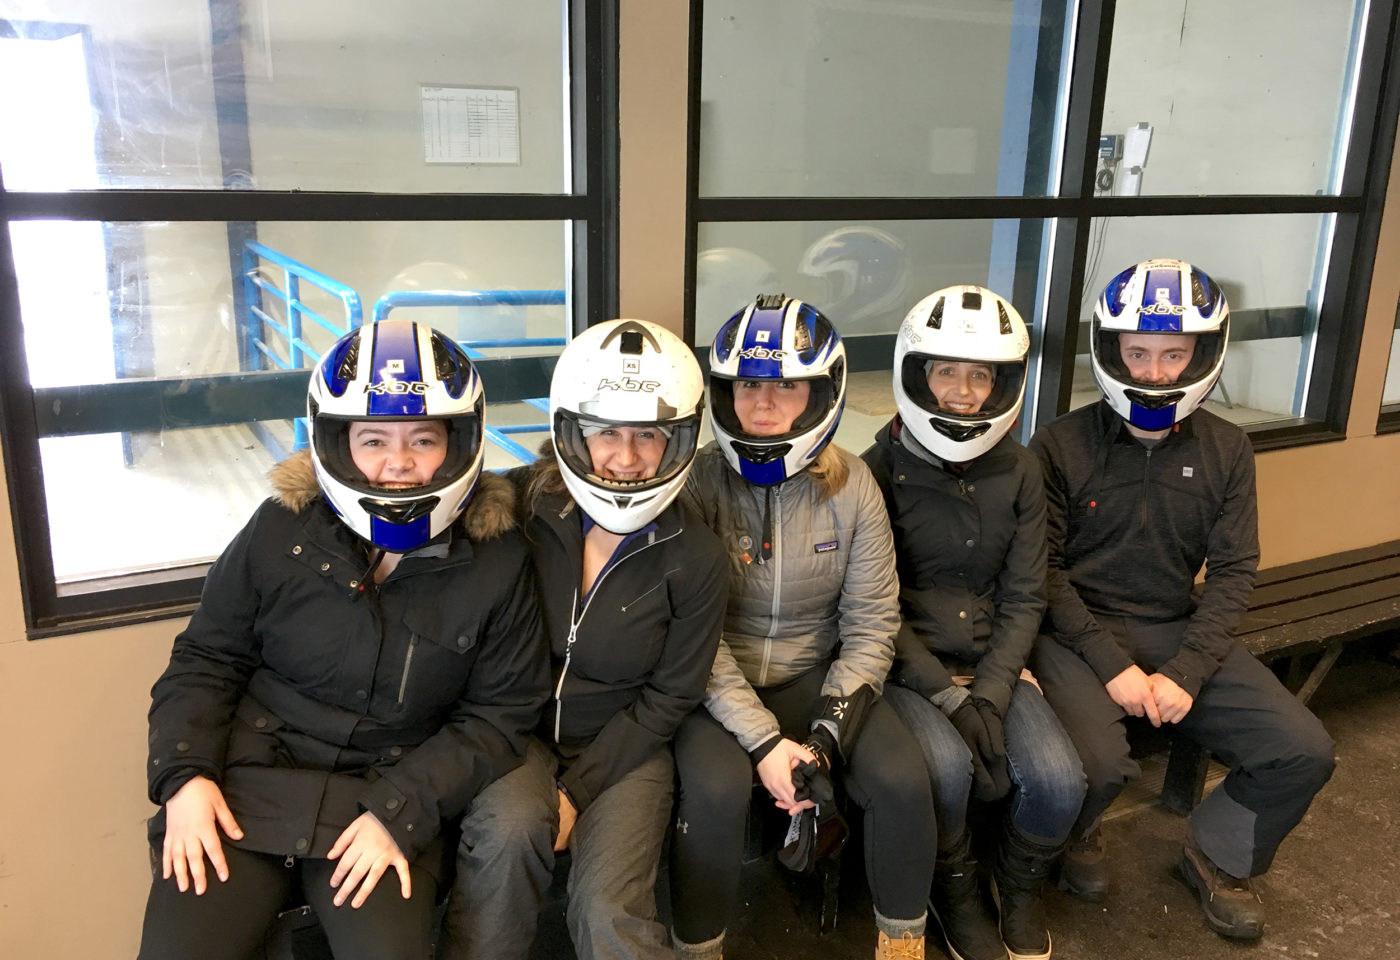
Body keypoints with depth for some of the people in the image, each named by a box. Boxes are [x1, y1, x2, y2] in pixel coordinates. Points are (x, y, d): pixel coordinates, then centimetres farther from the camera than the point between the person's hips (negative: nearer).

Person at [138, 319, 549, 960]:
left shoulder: (495, 563, -4)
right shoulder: (281, 531, -1)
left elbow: (498, 716, -2)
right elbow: (206, 660, 8)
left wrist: (400, 811, -12)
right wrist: (183, 774, -7)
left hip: (384, 799, 0)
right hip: (245, 786, 1)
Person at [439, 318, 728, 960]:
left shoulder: (695, 558, -9)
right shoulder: (519, 508, -10)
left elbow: (669, 696, -4)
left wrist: (577, 789, -9)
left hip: (623, 745, 0)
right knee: (511, 825, -29)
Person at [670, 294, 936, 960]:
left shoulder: (851, 487, -4)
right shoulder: (698, 484, -12)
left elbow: (871, 630, -3)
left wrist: (825, 737, -15)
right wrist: (764, 740, -21)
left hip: (814, 675, 2)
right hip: (717, 686, -2)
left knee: (902, 780, -20)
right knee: (715, 789, -29)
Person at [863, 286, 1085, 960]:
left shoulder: (1019, 472, 3)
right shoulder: (881, 470, -9)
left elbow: (1024, 598, 2)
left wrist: (989, 696, -12)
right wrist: (948, 697, -18)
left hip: (995, 663, 4)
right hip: (908, 667, -3)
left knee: (1058, 781, -19)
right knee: (946, 767, -30)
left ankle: (1019, 881, 17)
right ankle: (953, 890, 5)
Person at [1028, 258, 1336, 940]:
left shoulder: (1225, 451, 4)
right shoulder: (1060, 446, -8)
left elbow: (1232, 572, 1)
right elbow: (1044, 571, -9)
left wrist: (1186, 672, -12)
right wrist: (1112, 664, -17)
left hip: (1180, 632, 5)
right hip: (1077, 631, -4)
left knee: (1304, 754, -7)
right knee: (1099, 764, -28)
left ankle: (1219, 857, 23)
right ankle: (1076, 839, 11)